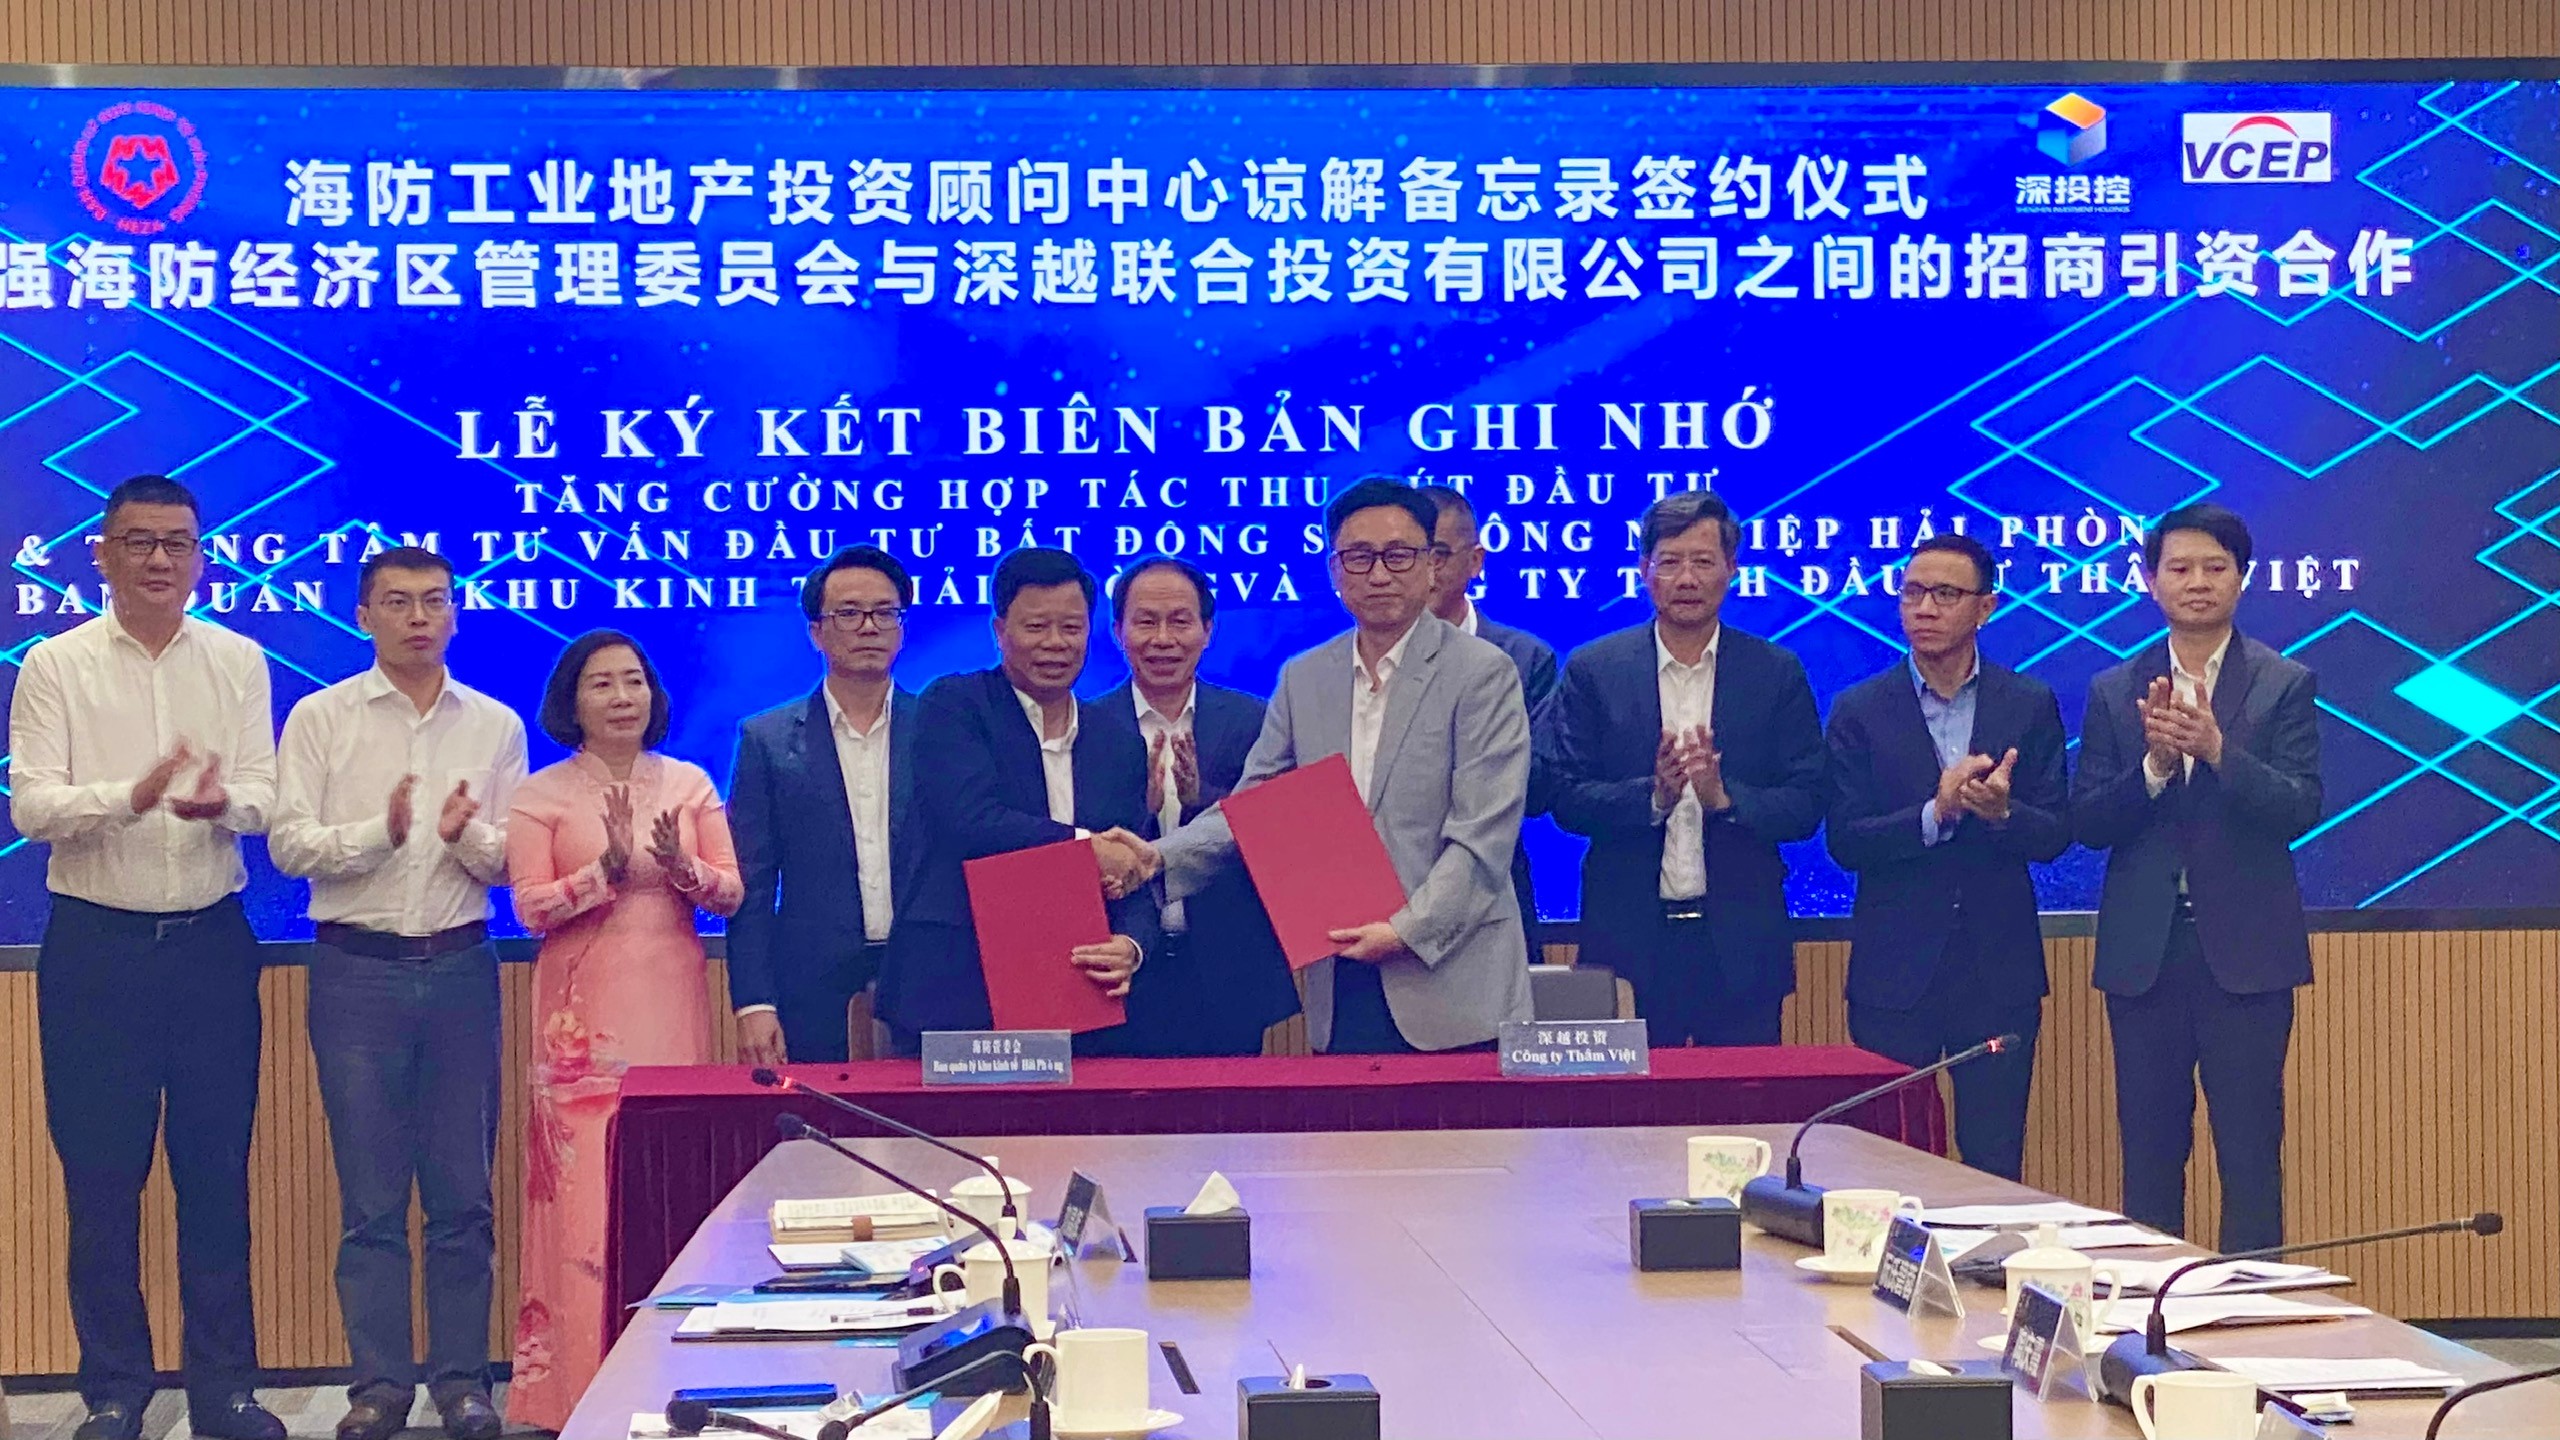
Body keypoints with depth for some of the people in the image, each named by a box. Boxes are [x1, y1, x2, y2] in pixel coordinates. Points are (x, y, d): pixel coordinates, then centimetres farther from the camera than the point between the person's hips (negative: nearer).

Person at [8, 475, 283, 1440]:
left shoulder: (237, 662, 7)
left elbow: (263, 797, -1)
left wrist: (222, 803, -24)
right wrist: (131, 798, -27)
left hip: (212, 940, 2)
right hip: (96, 944, -2)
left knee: (218, 1173, 6)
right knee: (101, 1177, 3)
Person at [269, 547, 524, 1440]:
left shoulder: (495, 727, 8)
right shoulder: (320, 719, 3)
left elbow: (512, 863, 5)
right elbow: (288, 845, -5)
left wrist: (466, 835, -16)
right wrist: (381, 832, -19)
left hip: (460, 968, 1)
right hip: (357, 971, -1)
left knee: (463, 1190, 4)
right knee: (370, 1193, 3)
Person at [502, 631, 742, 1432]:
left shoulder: (689, 785, 10)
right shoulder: (542, 795, 3)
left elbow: (731, 894, 5)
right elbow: (531, 909, -6)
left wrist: (682, 868, -14)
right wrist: (608, 868, -19)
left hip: (673, 1006, 2)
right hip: (585, 1013, -2)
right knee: (587, 1194, -5)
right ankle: (582, 1388, -2)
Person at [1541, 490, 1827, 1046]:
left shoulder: (1778, 673, 6)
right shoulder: (1593, 671, 4)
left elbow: (1809, 805, 1)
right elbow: (1566, 801, -2)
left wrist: (1724, 796, -16)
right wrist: (1654, 797, -18)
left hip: (1742, 943, 1)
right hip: (1629, 938, 0)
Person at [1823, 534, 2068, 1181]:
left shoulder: (2031, 705, 5)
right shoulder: (1860, 710, 2)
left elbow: (2055, 835, 1)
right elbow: (1845, 841, -5)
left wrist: (2002, 810, -20)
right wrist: (1937, 812, -20)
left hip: (1999, 969, 1)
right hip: (1895, 970, -1)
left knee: (1996, 1165, 4)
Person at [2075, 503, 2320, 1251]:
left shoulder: (2285, 685, 2)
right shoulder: (2114, 692, 8)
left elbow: (2300, 810, -9)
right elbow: (2088, 821, 0)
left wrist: (2218, 749, -23)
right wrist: (2153, 763, -16)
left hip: (2244, 949, -2)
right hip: (2143, 950, 2)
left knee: (2250, 1152, -1)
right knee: (2149, 1149, 8)